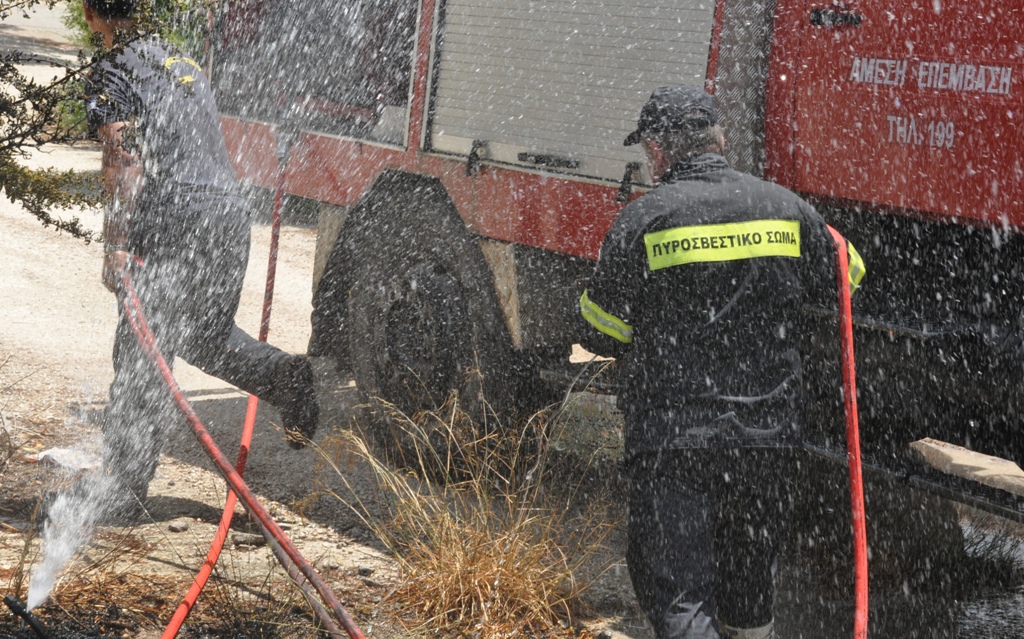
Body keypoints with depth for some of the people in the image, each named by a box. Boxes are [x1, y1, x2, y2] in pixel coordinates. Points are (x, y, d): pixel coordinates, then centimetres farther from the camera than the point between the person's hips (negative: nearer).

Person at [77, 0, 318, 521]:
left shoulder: (111, 74, -4)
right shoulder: (179, 59, 20)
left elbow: (124, 163, -16)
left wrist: (116, 247, -17)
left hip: (172, 226, -7)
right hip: (229, 211, 7)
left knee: (141, 356, 0)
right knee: (204, 336, 24)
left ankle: (123, 487, 4)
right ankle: (288, 378, 3)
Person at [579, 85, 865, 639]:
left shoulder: (642, 221, -9)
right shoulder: (784, 208, 1)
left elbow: (600, 335, -3)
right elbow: (843, 281, 15)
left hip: (672, 438, -4)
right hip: (768, 437, 4)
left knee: (678, 594, -2)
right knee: (750, 581, 21)